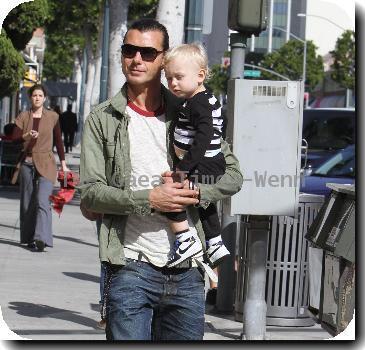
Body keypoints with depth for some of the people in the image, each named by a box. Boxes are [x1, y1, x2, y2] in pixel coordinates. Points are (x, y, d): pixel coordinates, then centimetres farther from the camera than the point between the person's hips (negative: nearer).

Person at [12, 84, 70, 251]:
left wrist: (63, 164, 10)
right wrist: (26, 135, -22)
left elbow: (58, 141, 11)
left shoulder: (53, 117, 4)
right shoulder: (23, 117, 6)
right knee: (27, 202, 5)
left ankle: (42, 238, -23)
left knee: (42, 200, -15)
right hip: (27, 163, 2)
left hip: (46, 164, -2)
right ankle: (29, 238, 15)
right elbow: (15, 139, -2)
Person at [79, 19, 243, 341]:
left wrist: (195, 191, -8)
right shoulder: (103, 119, 4)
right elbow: (90, 193, -4)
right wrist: (149, 199, -16)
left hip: (186, 271, 3)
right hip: (131, 268, -3)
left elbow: (233, 175, 11)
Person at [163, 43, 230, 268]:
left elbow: (204, 135, -30)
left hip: (203, 168, -11)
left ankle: (186, 241, -15)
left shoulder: (197, 104, -19)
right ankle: (215, 246, 40)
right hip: (214, 166, 11)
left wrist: (185, 166, -33)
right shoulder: (208, 99, 13)